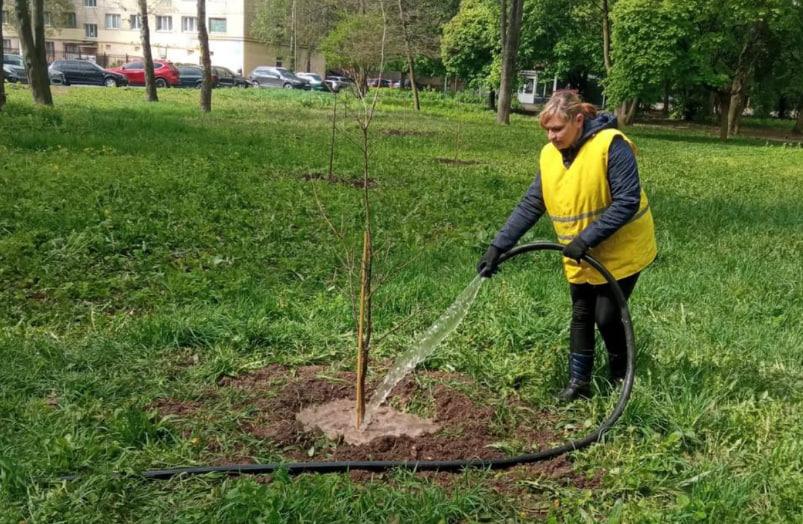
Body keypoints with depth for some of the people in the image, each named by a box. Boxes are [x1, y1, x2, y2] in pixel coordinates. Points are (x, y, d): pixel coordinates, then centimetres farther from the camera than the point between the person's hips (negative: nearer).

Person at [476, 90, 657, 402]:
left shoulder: (611, 145, -22)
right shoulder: (549, 155, -3)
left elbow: (627, 201, -25)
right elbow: (530, 206, -2)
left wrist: (587, 238, -30)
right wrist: (498, 246, -10)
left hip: (621, 252, -5)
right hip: (579, 258, 6)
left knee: (606, 316, -1)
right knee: (581, 316, 10)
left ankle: (622, 377, 25)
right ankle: (579, 382, 23)